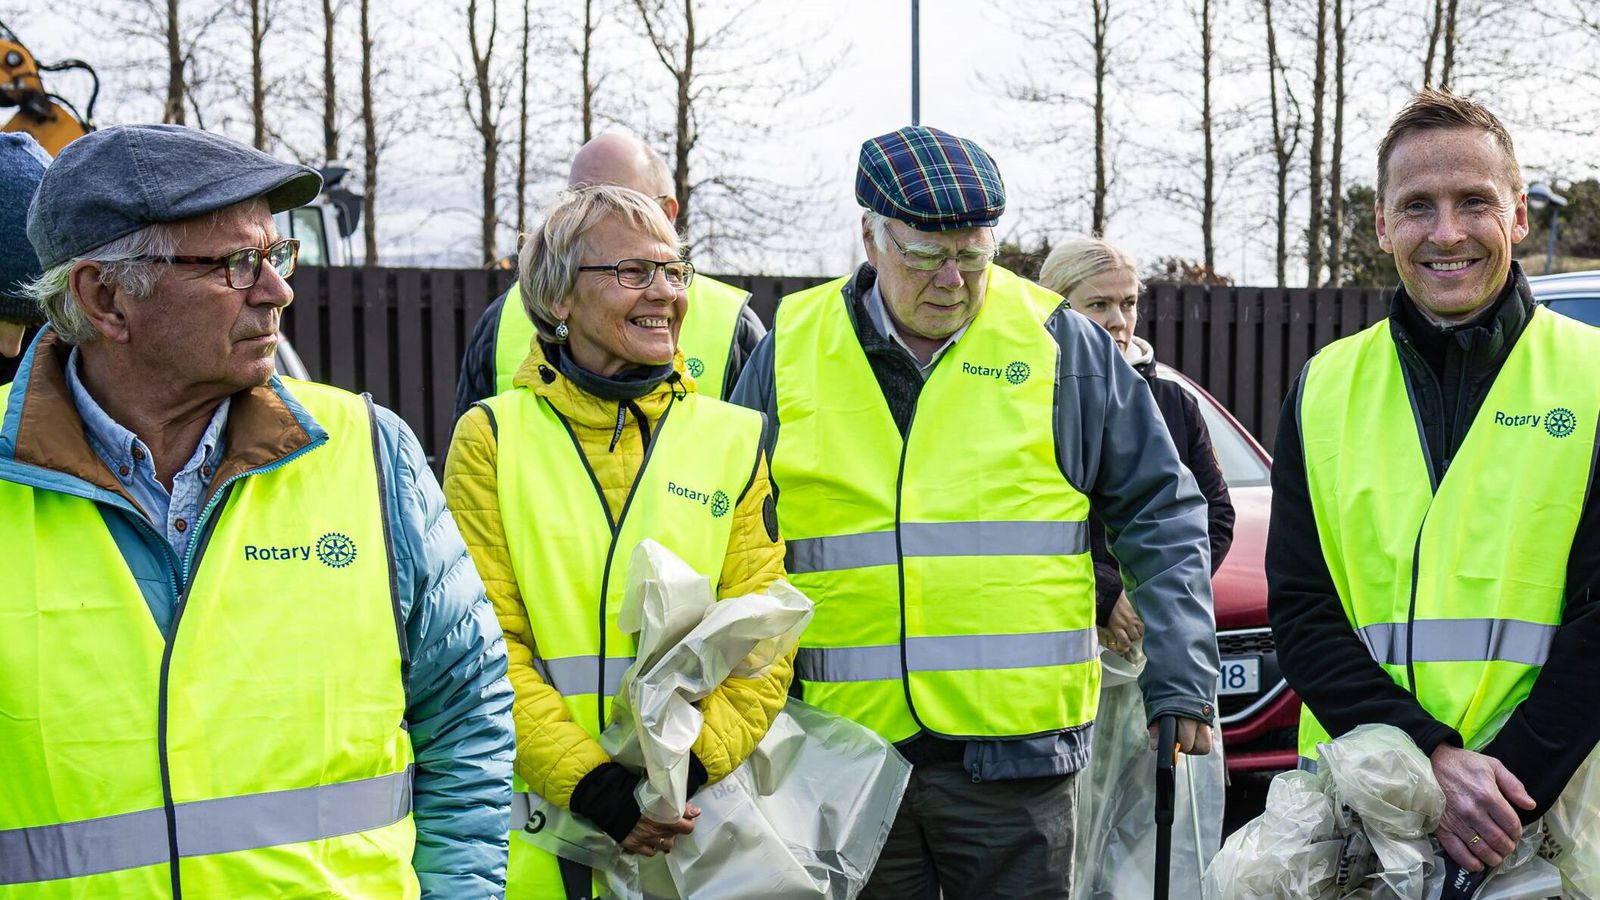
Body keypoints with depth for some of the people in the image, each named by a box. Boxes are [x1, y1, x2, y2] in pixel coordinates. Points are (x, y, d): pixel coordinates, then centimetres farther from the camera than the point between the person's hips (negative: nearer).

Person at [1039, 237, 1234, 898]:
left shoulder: (1171, 400, 14)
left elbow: (1216, 515, 11)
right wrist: (1106, 600, -12)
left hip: (1166, 648, 4)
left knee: (1165, 825, 4)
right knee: (1064, 826, -5)